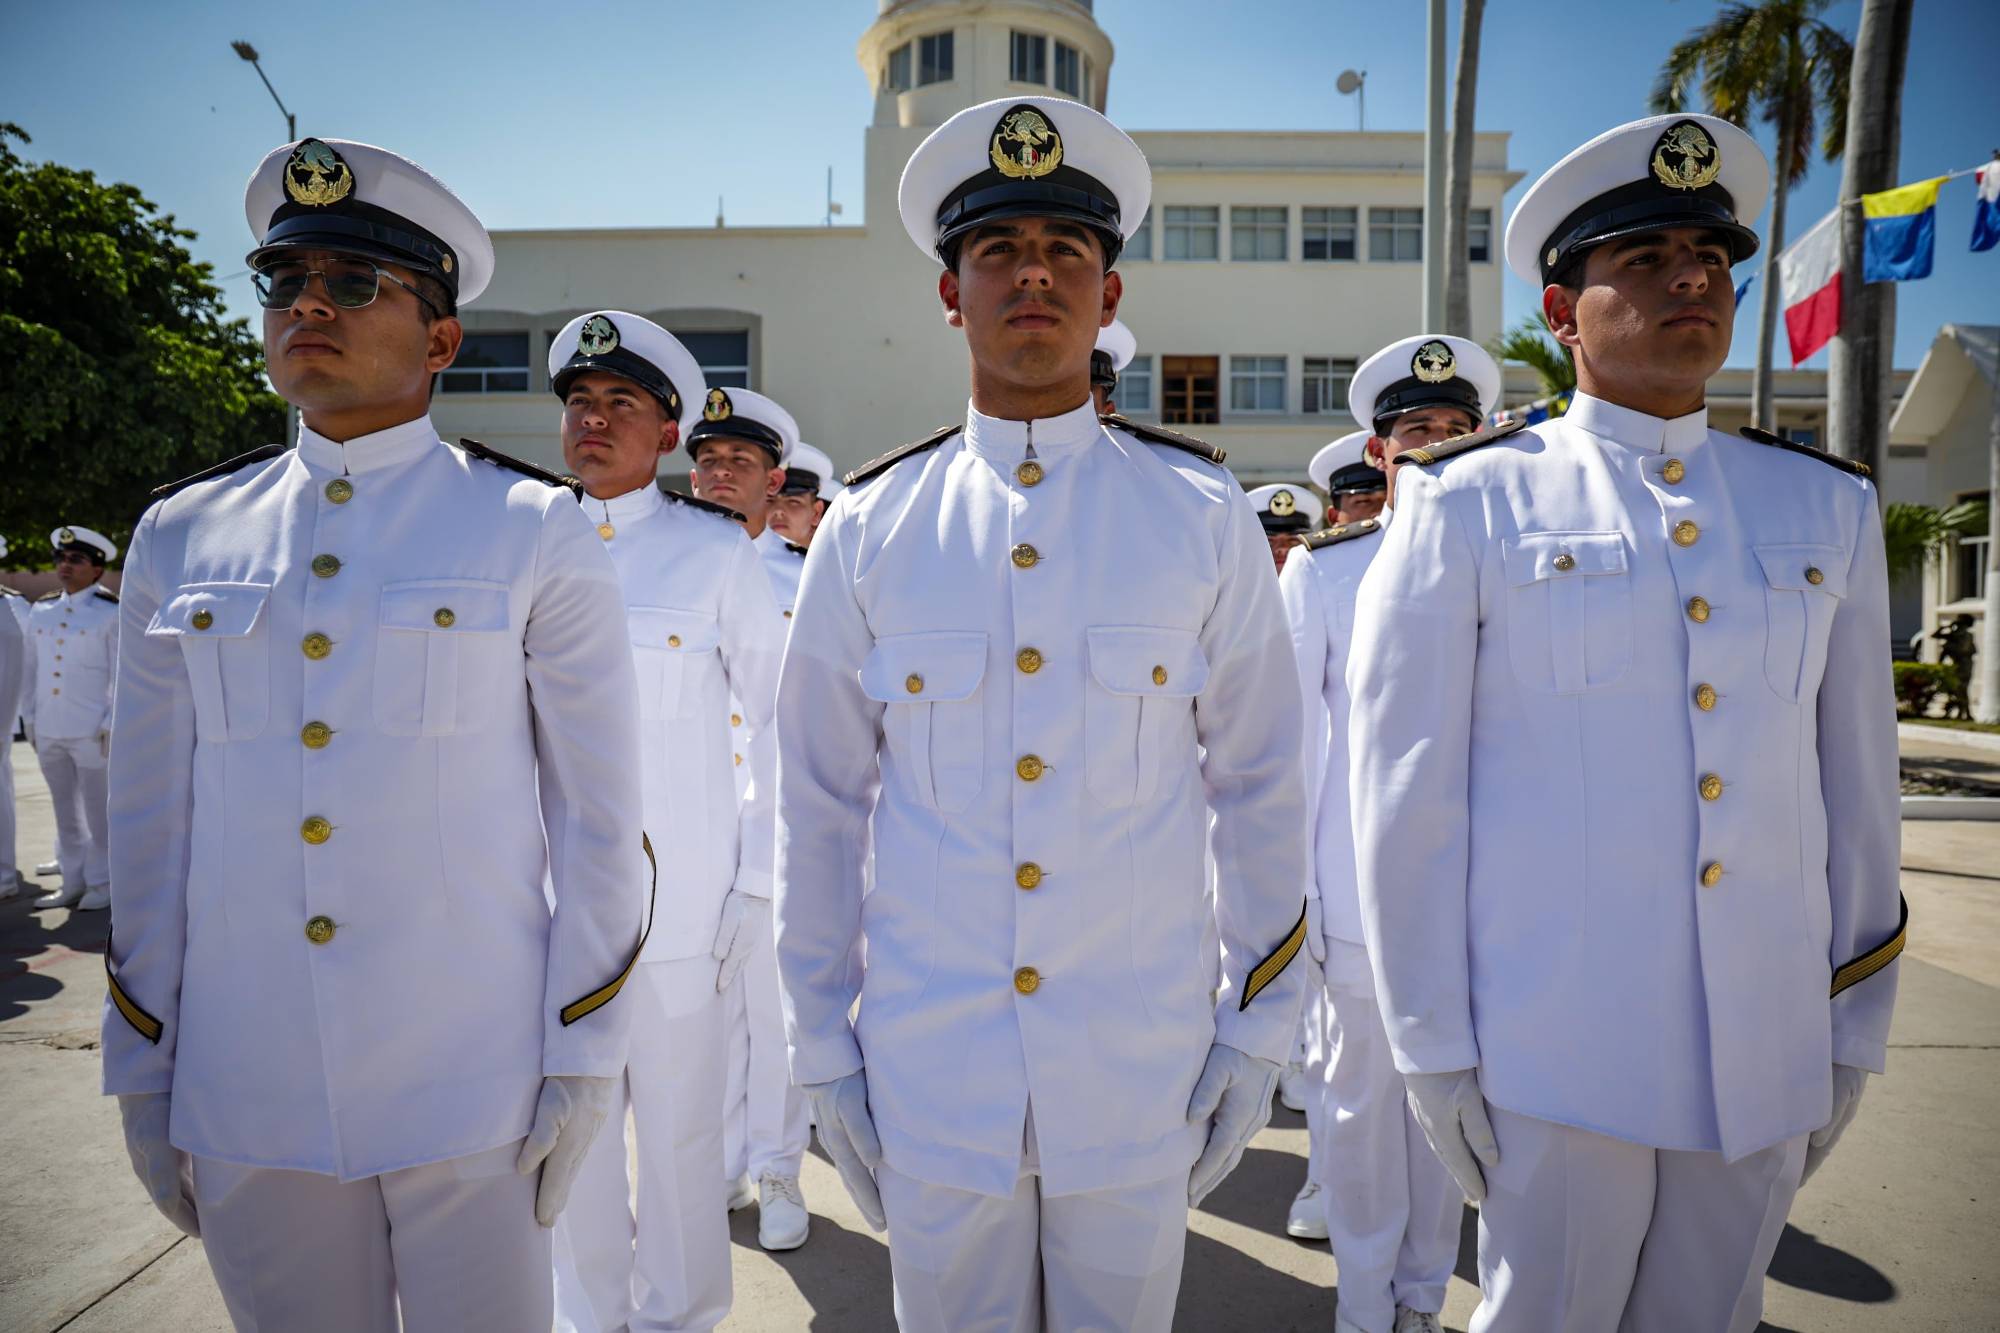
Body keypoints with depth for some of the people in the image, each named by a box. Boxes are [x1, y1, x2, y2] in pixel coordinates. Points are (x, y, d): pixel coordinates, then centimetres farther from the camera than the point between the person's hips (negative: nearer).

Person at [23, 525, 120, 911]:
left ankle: (102, 884, 12)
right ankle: (73, 883, 22)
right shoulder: (40, 611, 11)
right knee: (65, 810, 12)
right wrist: (30, 718, 9)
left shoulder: (110, 613, -4)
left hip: (92, 731, -5)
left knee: (97, 810, 2)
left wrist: (112, 725, -10)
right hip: (48, 731, 5)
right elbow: (33, 669, 14)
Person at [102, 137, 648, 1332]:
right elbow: (150, 824, 8)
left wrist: (582, 1062, -5)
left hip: (474, 1092, -3)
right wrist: (143, 1078, 9)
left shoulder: (537, 533, -5)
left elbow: (600, 818, -4)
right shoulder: (181, 537, 5)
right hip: (245, 1101, 3)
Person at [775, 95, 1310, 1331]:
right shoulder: (867, 531, -2)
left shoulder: (1202, 514, -3)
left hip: (1142, 1077, 0)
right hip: (928, 1077, 1)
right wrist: (823, 1053, 5)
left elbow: (1262, 788, 2)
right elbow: (821, 809, 3)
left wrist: (1259, 1031, 3)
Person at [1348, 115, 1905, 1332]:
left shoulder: (1828, 509, 7)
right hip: (1554, 1053, -4)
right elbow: (1408, 794, -6)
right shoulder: (1469, 508, -6)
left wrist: (1854, 1033, 11)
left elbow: (1858, 788, 10)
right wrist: (1435, 1045, -6)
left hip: (1771, 1061, 4)